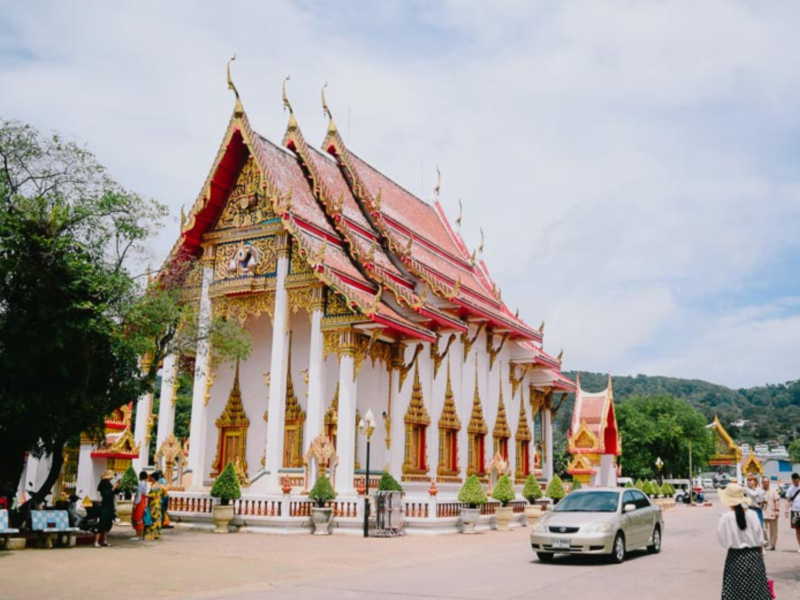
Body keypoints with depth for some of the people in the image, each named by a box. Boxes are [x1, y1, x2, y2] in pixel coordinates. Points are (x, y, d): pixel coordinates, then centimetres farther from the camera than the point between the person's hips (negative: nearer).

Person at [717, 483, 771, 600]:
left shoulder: (726, 517, -15)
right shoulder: (752, 514, -7)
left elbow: (724, 541, -10)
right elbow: (760, 539, 1)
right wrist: (760, 555, 13)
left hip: (736, 557, -3)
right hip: (754, 555, 3)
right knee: (757, 590, 13)